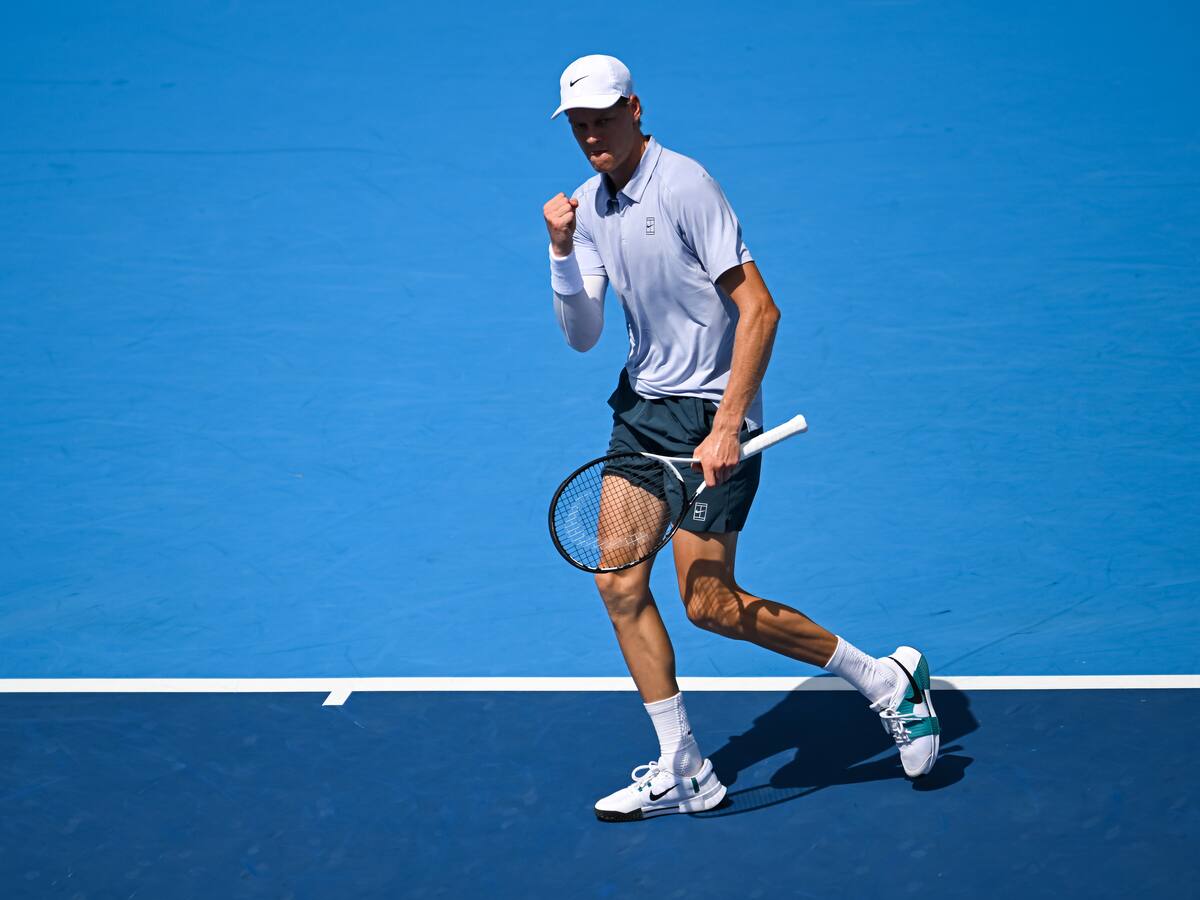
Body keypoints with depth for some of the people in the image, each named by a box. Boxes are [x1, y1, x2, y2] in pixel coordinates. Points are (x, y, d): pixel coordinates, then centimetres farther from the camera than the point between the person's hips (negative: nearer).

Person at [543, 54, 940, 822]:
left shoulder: (683, 184, -17)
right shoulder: (588, 206, 6)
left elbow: (759, 310, -20)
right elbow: (583, 336, 4)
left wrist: (726, 427, -24)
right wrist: (562, 250, -13)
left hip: (711, 411, -7)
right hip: (643, 405, 8)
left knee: (709, 602, -9)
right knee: (620, 585, 1)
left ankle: (885, 680, 7)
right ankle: (682, 773, 11)